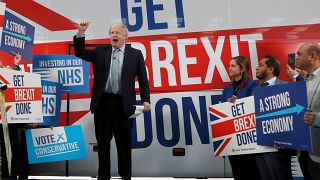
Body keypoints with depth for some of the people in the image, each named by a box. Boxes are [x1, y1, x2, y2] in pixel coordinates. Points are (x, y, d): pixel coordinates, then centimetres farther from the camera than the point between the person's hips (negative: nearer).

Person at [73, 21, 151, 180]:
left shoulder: (135, 54, 5)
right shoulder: (100, 52, 12)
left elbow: (142, 79, 3)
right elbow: (80, 53, 8)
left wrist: (145, 100, -6)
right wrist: (81, 33, -5)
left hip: (123, 103, -2)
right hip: (102, 102, 2)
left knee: (124, 143, 7)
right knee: (102, 142, 11)